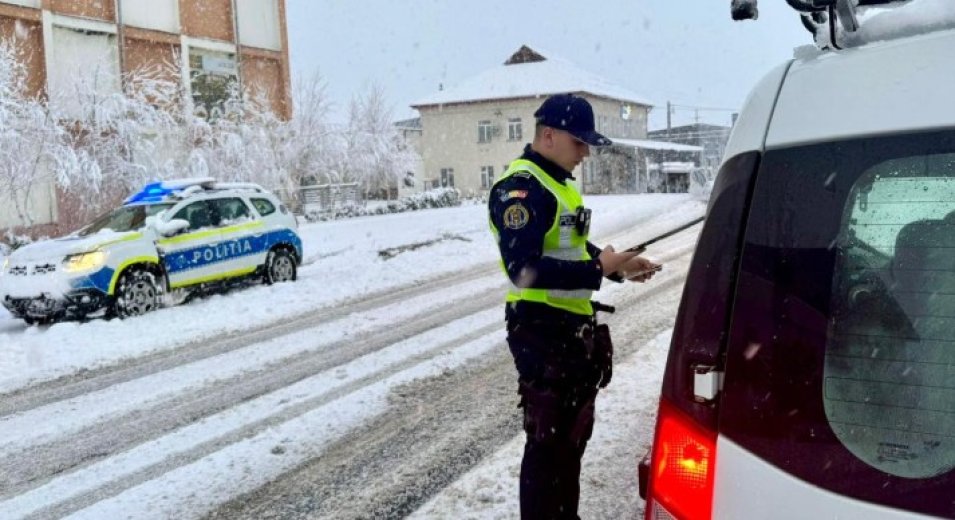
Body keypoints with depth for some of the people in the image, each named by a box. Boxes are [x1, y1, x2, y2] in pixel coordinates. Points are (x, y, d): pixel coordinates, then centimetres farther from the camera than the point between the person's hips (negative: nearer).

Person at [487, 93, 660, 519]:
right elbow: (524, 269, -27)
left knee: (574, 431, 20)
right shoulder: (519, 188, -18)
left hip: (574, 326, 10)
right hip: (541, 330, -10)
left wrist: (618, 267, 8)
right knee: (548, 439, -1)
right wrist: (597, 269, -27)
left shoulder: (560, 182, 14)